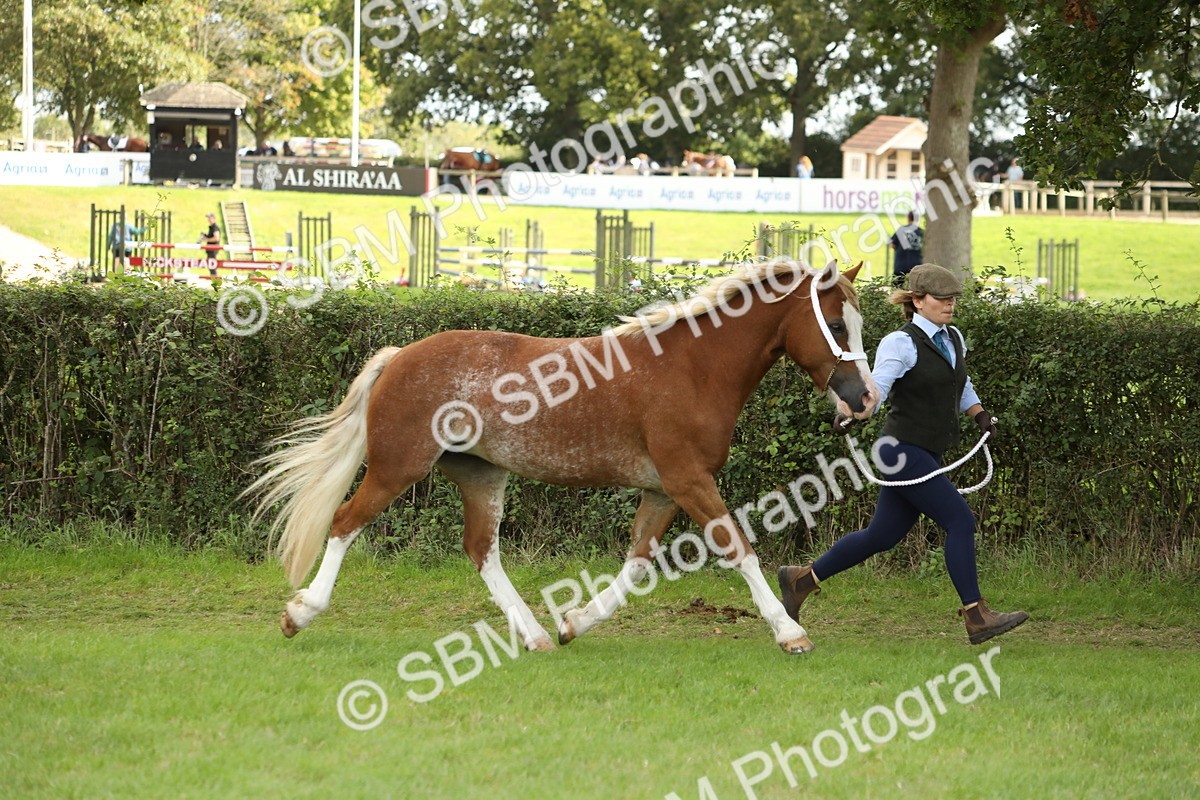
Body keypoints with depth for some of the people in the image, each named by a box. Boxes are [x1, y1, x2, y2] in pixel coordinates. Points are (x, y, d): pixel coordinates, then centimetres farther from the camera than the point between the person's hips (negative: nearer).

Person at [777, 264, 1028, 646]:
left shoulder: (953, 340, 14)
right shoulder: (901, 343, -12)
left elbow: (962, 386, 32)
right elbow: (878, 385, -26)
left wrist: (981, 415, 17)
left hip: (928, 456, 9)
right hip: (905, 451, -9)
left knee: (881, 536, 13)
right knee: (960, 521, -14)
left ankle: (802, 579, 25)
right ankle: (976, 617, -10)